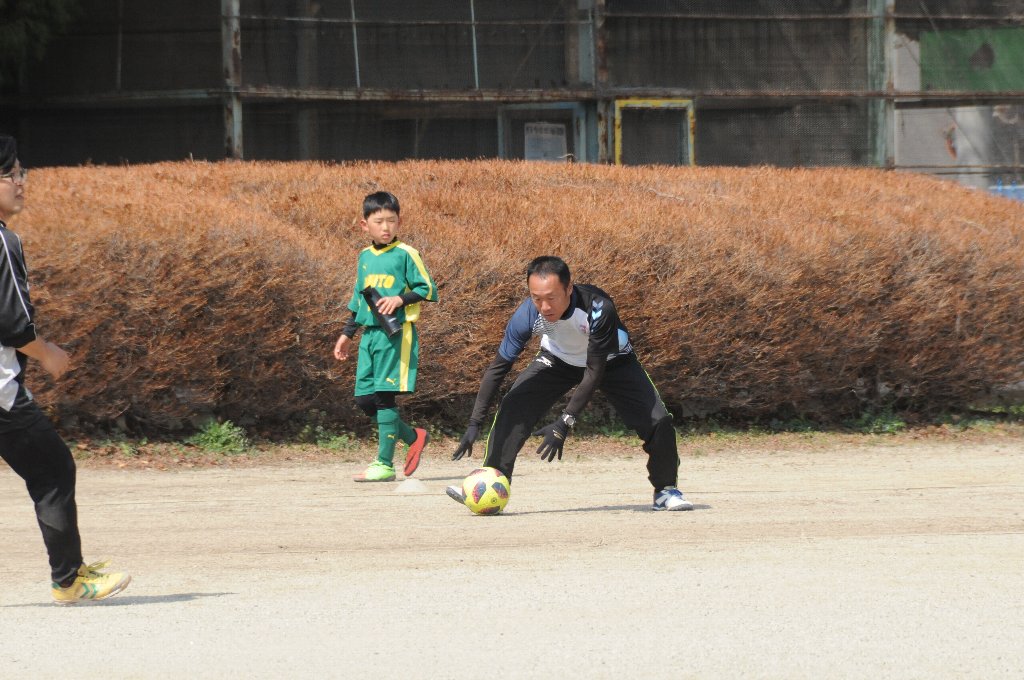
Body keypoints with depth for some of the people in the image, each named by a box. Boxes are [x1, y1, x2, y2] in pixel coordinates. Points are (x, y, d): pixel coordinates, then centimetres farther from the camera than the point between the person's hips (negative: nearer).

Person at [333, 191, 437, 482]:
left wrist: (400, 299, -18)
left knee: (384, 396, -10)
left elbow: (428, 289, -5)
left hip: (397, 334, -7)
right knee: (365, 400, 3)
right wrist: (347, 334, 23)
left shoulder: (405, 254, -4)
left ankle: (385, 464, -6)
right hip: (370, 334, 7)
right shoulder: (365, 257, 15)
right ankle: (414, 437, 22)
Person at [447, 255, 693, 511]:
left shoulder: (598, 308, -41)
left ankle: (665, 490, 10)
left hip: (610, 360, -2)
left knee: (657, 420, -15)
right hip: (557, 360, 2)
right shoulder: (527, 315, -32)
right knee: (512, 408, -20)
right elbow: (498, 367, -24)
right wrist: (474, 424, -30)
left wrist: (564, 424, -39)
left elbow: (594, 372, -35)